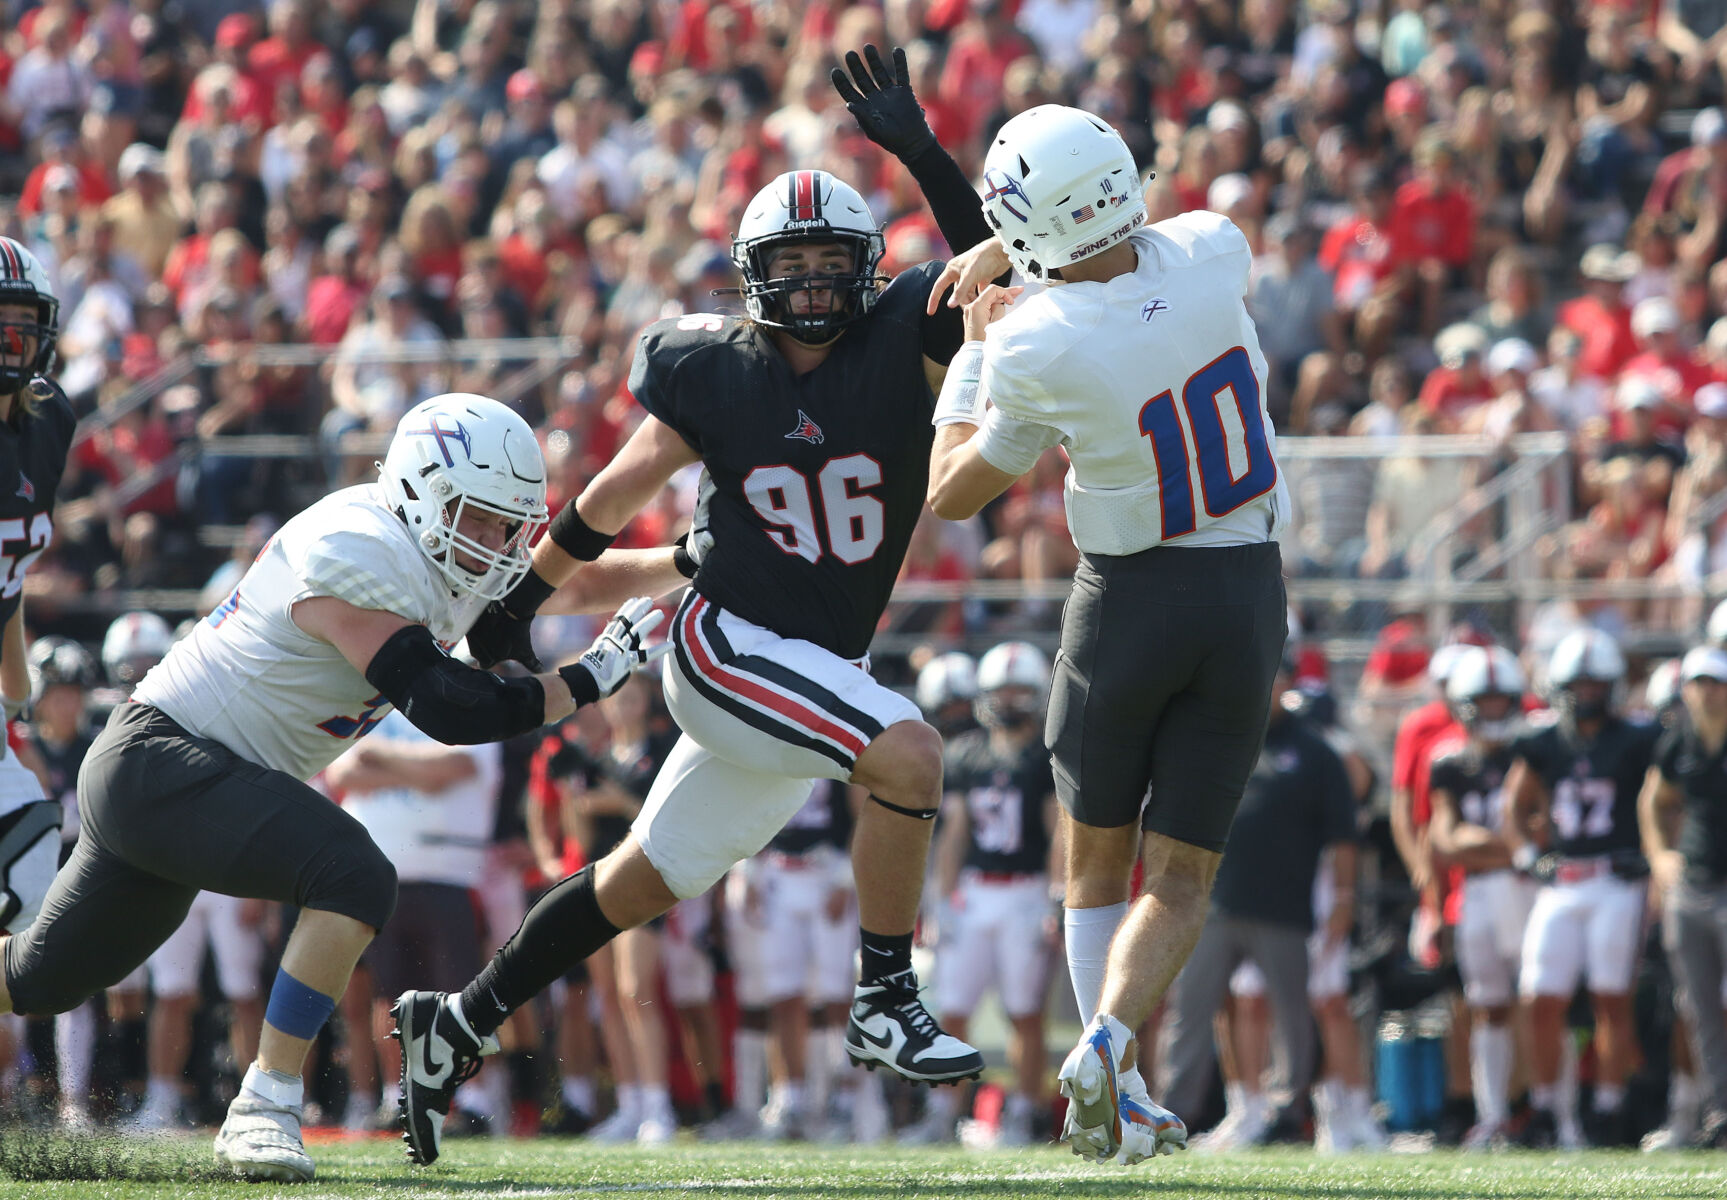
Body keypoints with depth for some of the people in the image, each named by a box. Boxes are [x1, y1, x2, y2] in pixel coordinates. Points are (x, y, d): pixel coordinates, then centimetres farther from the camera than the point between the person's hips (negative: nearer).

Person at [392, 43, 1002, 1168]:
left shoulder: (899, 345, -4)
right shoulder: (713, 369, -5)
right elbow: (624, 487, 8)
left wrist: (917, 149, -26)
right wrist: (524, 592, 15)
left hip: (818, 670, 4)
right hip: (728, 642, -4)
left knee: (639, 885, 14)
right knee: (909, 753, -28)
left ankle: (456, 1026, 29)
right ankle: (885, 1006, -18)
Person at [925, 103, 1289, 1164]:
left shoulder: (1038, 352, -19)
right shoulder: (1211, 255, -11)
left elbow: (955, 493, -1)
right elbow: (1138, 240, 17)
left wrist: (974, 349, 9)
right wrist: (1000, 253, 15)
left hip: (1128, 598, -3)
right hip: (1248, 596, 3)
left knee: (1099, 858, 16)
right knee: (1180, 878, 8)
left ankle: (1121, 1101, 5)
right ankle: (1106, 1045, -17)